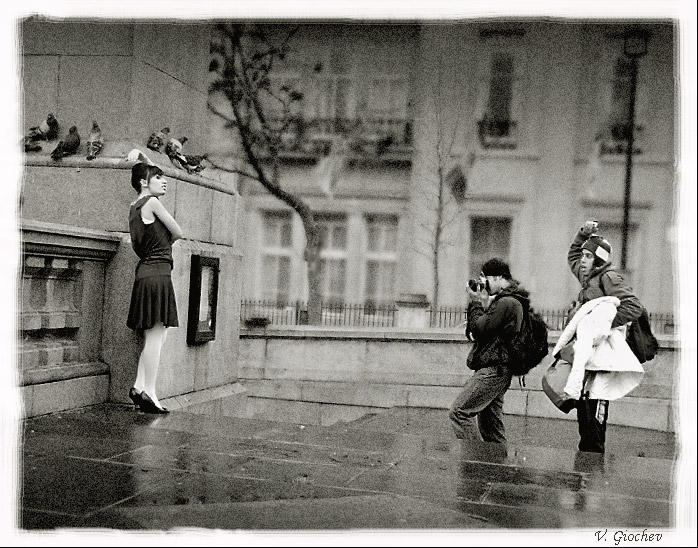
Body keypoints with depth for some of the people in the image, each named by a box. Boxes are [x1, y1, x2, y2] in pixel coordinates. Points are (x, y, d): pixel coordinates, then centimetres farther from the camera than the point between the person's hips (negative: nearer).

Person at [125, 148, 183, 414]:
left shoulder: (136, 206, 17)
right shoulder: (152, 202, -8)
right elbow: (177, 233, -3)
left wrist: (142, 157, 26)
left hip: (146, 271, 10)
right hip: (157, 272, -10)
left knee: (156, 336, 12)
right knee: (155, 335, -8)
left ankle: (139, 386, 8)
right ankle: (149, 392, -6)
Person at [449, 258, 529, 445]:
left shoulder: (506, 302, -14)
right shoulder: (512, 301, 20)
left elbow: (479, 329, -16)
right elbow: (475, 330, 21)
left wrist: (476, 303, -4)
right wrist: (480, 303, 11)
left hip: (493, 369, -11)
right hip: (497, 371, 11)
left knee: (459, 412, -14)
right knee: (490, 424, 12)